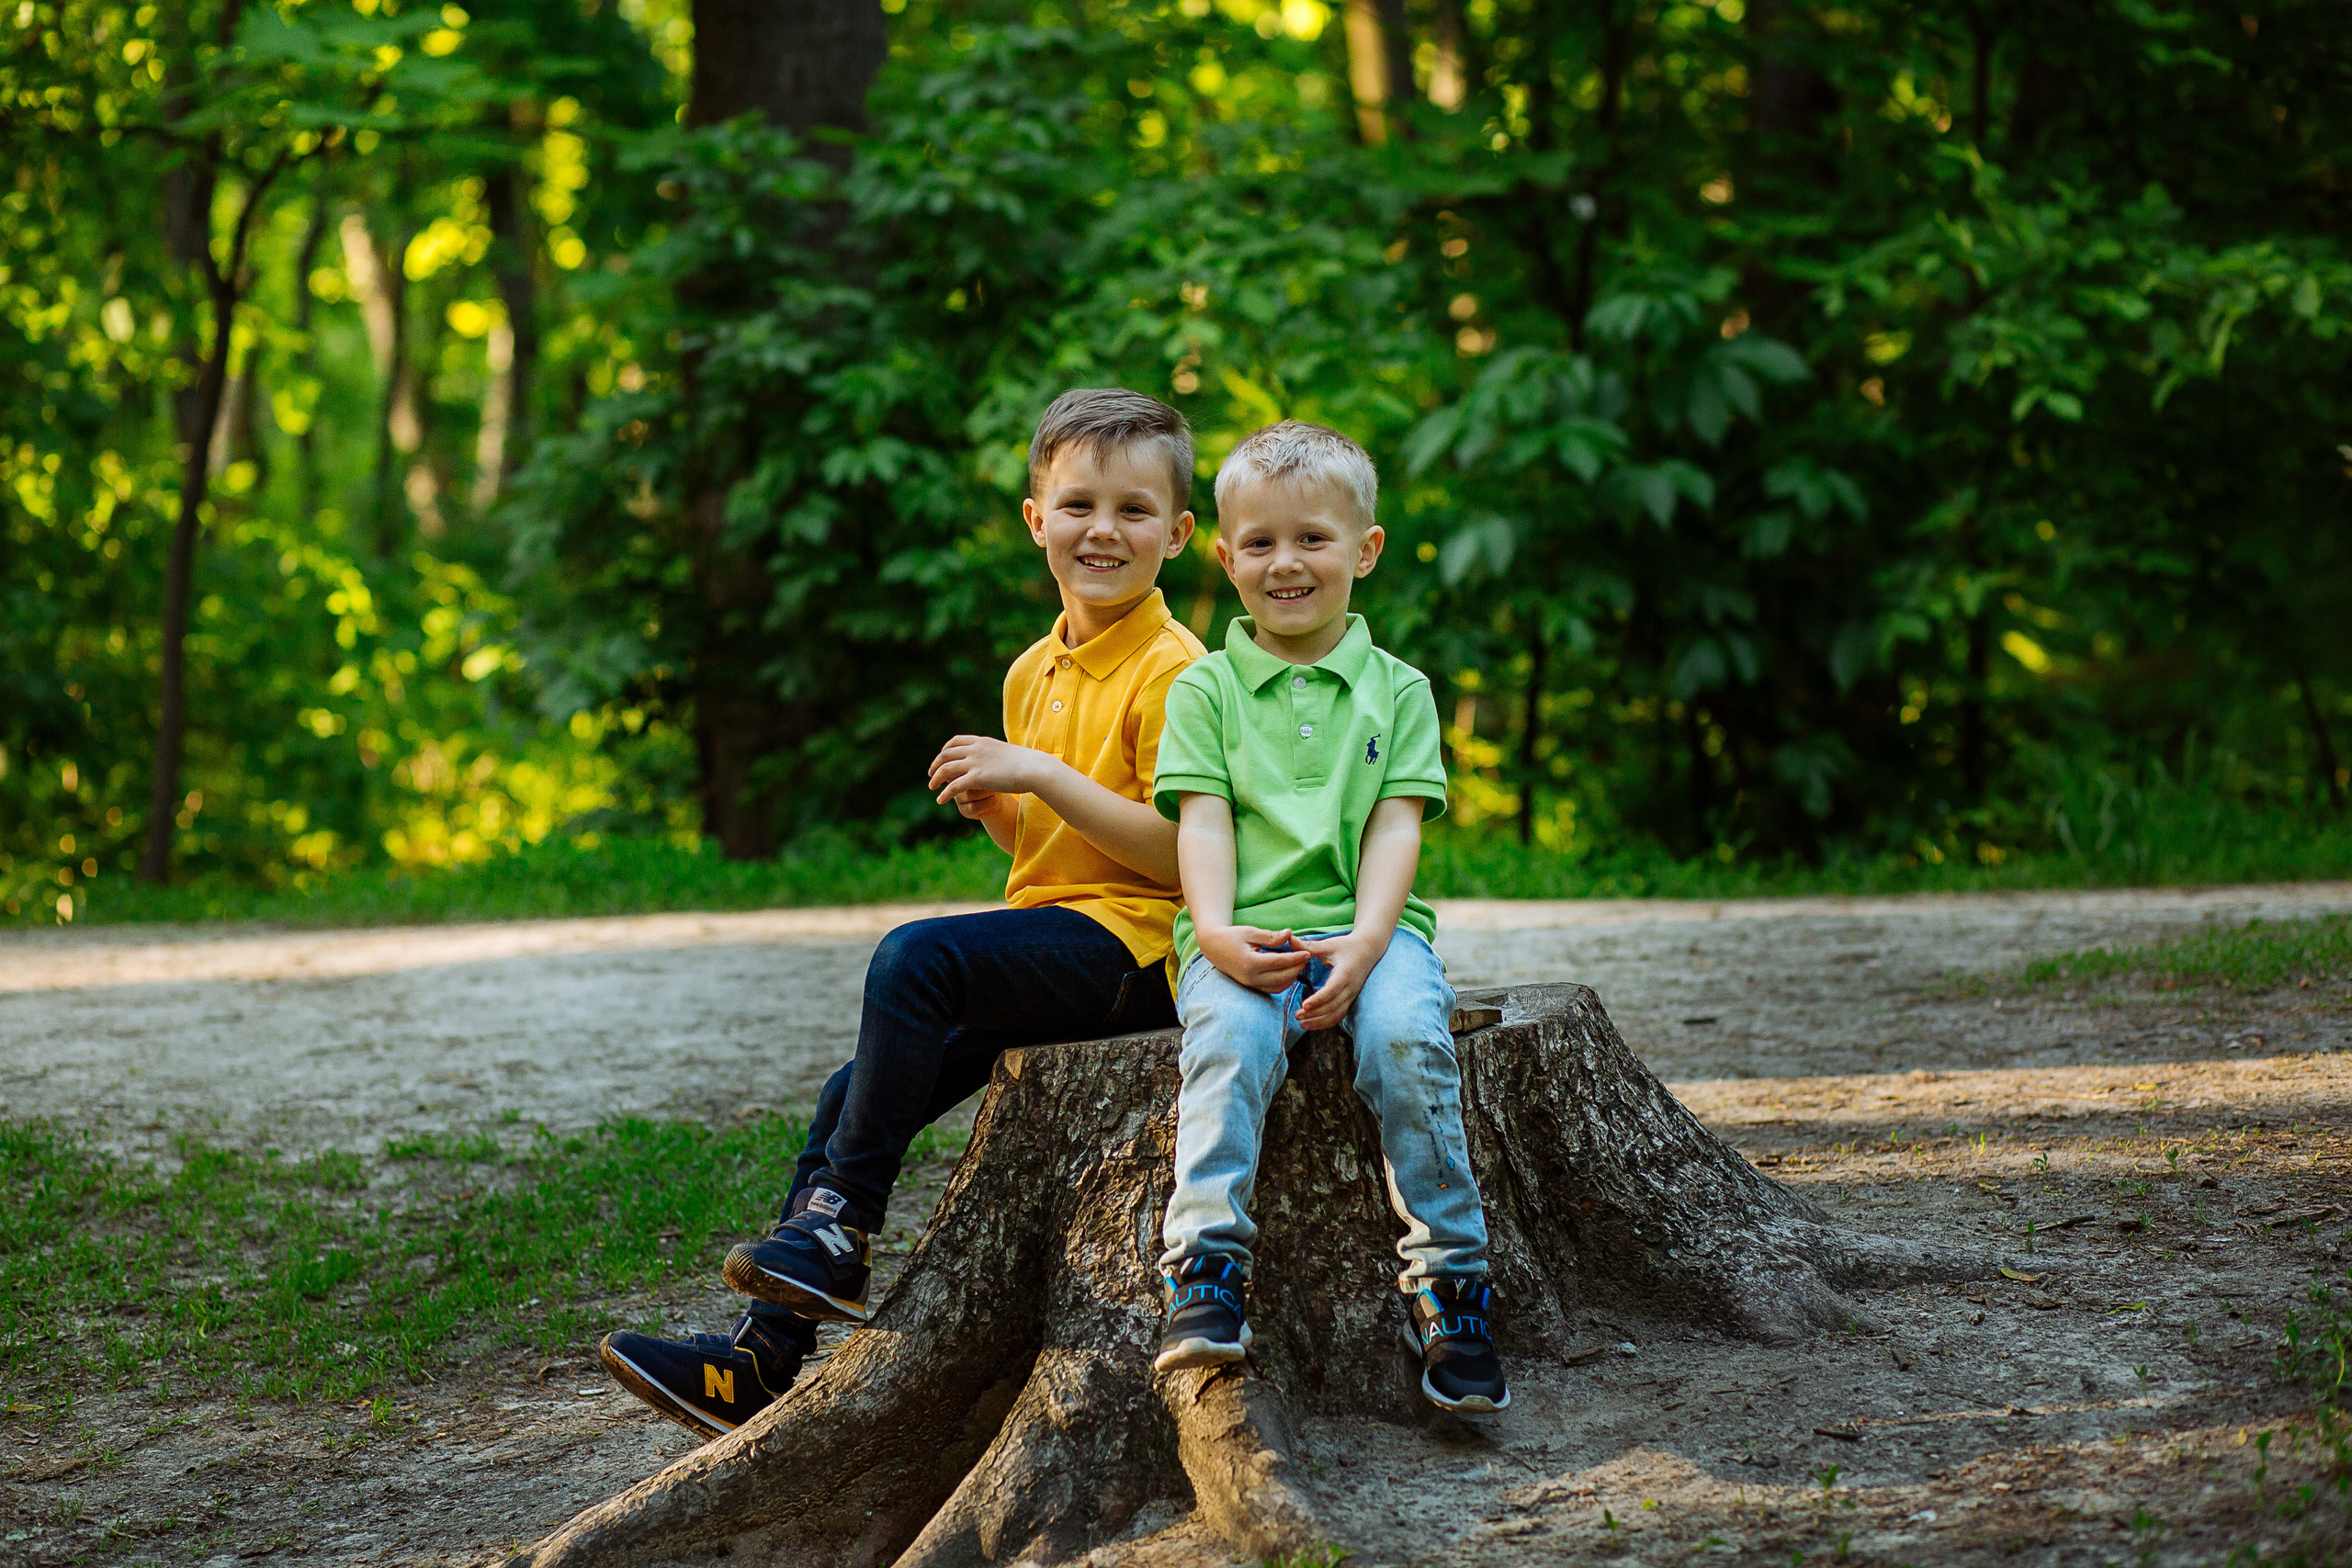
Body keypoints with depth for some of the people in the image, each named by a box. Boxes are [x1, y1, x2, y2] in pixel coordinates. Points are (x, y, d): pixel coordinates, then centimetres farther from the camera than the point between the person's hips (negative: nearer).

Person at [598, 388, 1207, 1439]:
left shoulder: (1173, 672, -9)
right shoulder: (1034, 673, 16)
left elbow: (1180, 850, -17)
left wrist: (1042, 774, -19)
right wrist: (993, 806, 3)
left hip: (1127, 943, -8)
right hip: (1048, 947, 8)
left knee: (914, 957, -29)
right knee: (849, 1099, -3)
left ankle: (841, 1234, -21)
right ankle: (762, 1360, -1)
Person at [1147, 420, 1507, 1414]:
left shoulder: (1397, 689, 14)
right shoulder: (1205, 689, 13)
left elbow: (1395, 827, 3)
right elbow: (1203, 821, 3)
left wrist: (1365, 942, -14)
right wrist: (1217, 933, -17)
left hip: (1367, 928, 0)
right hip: (1243, 937, 0)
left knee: (1408, 1037, -31)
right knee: (1229, 1038, -34)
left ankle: (1449, 1287, -26)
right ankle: (1206, 1277, -38)